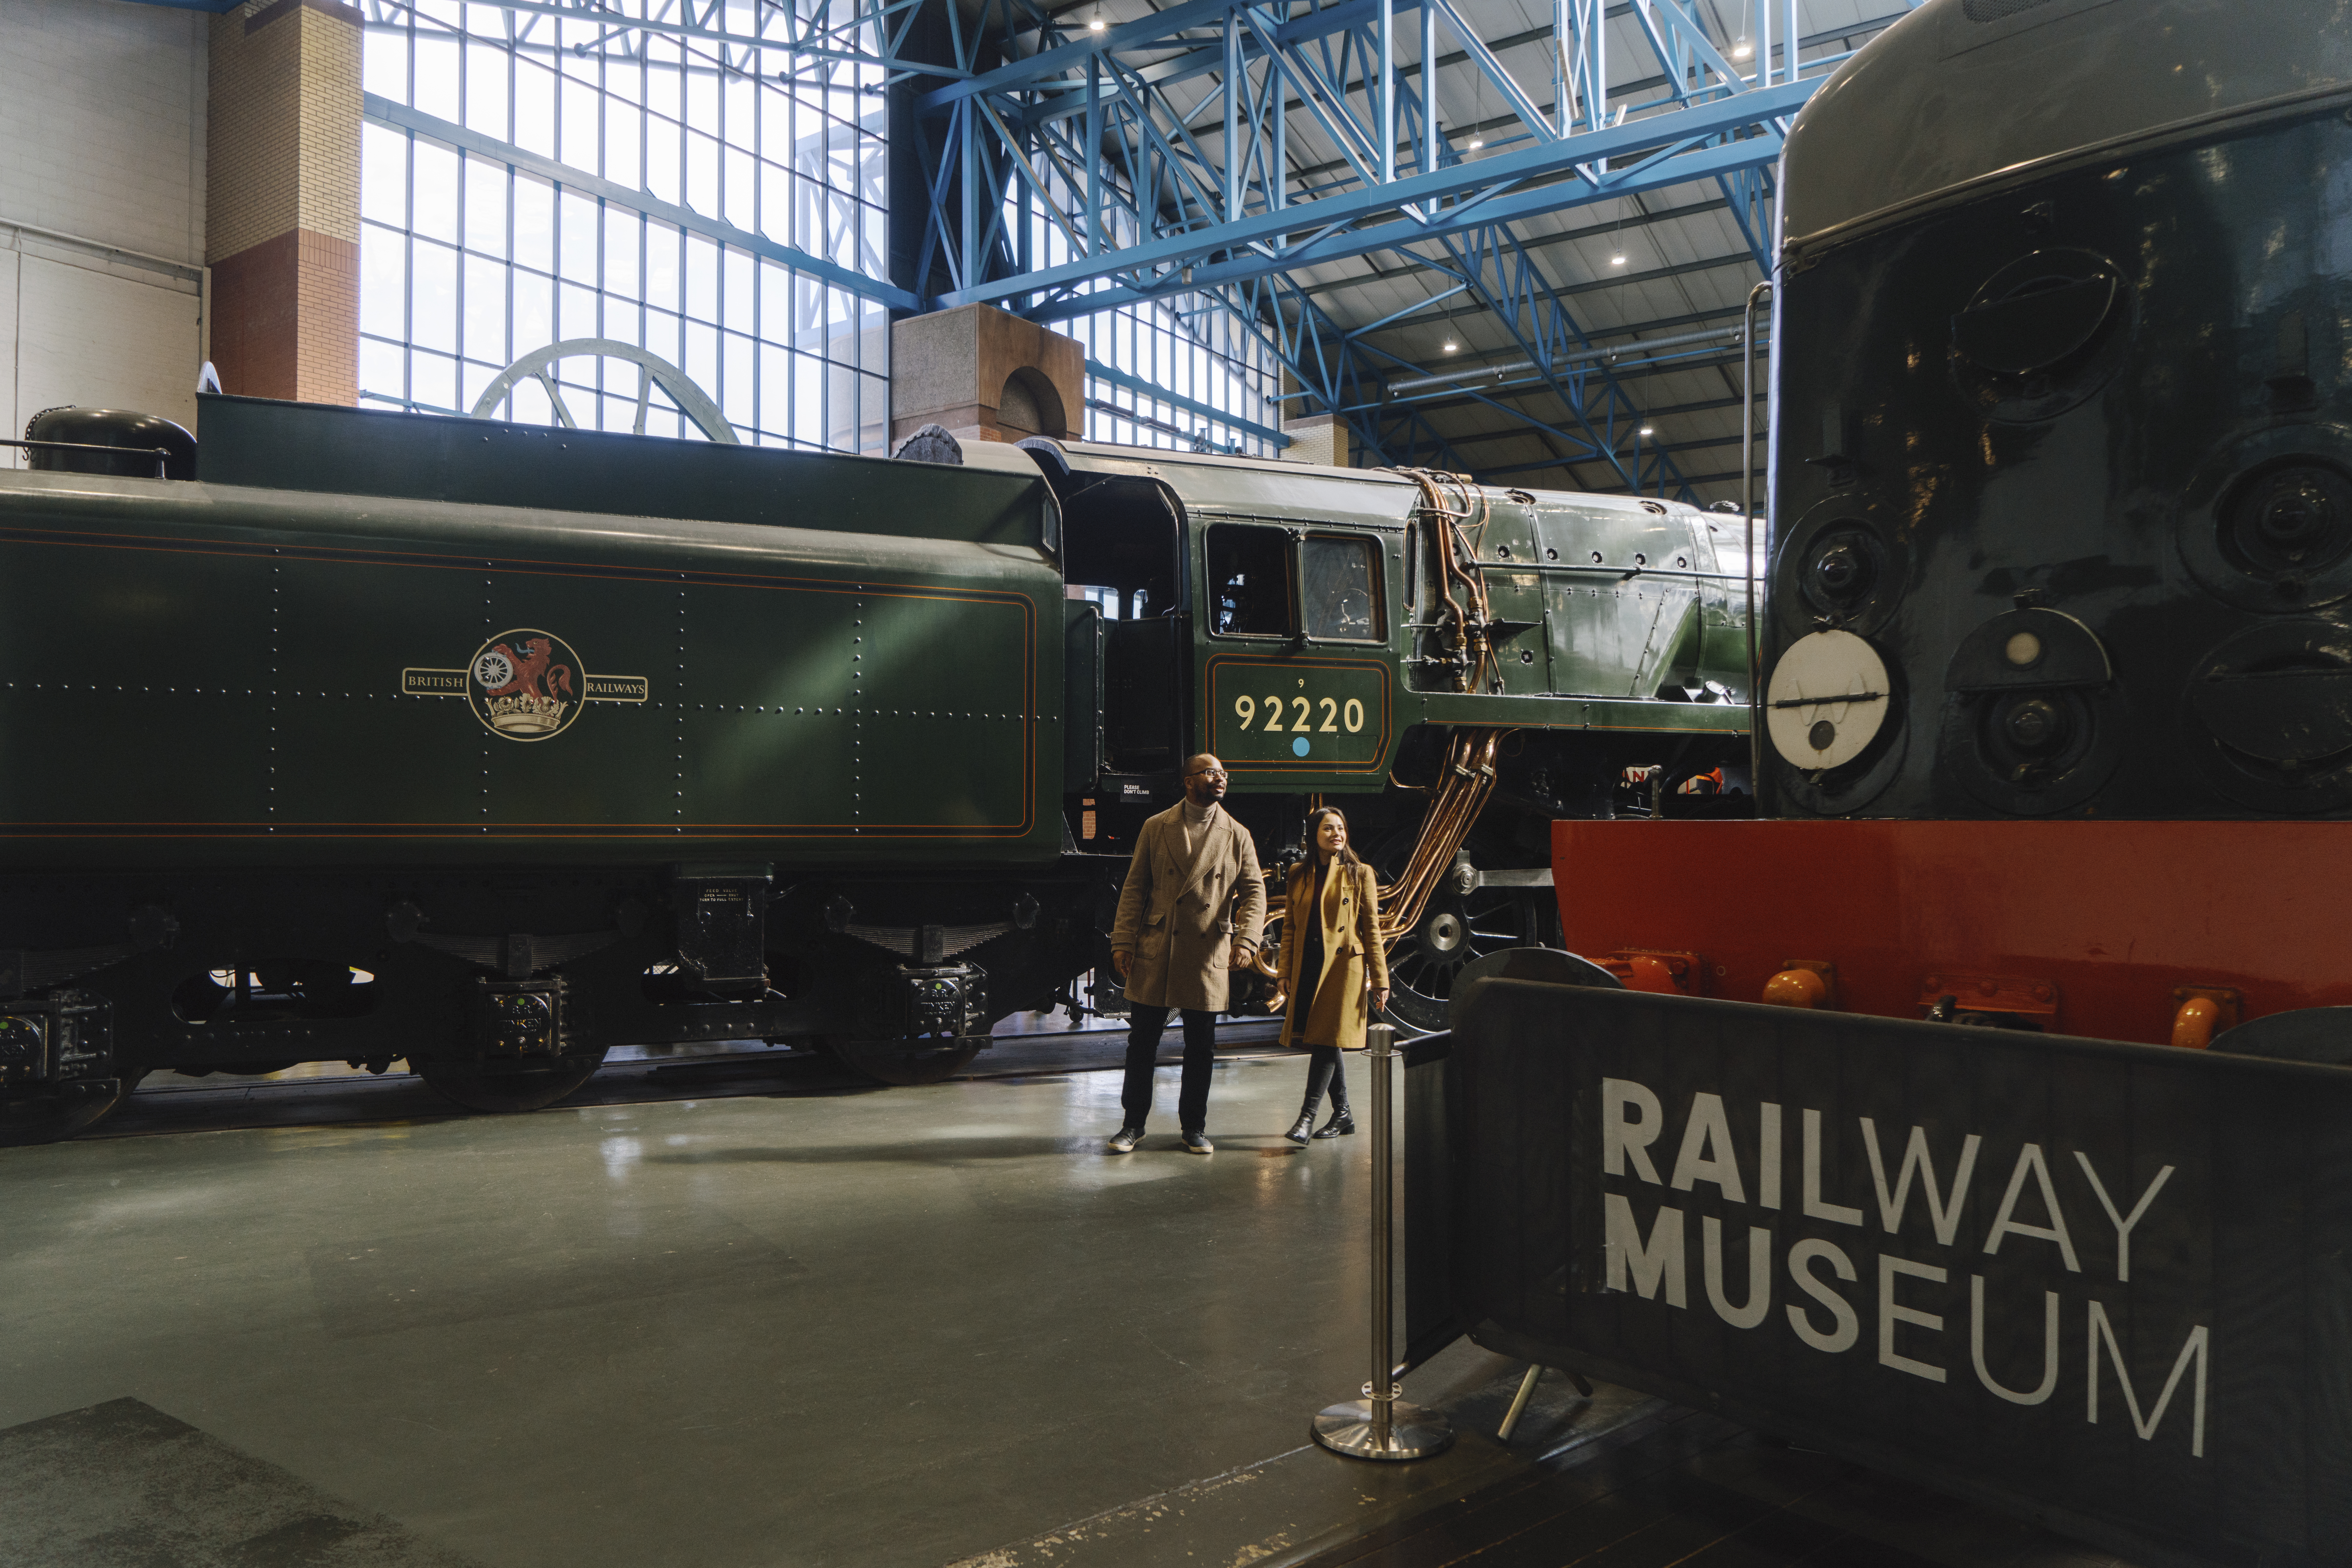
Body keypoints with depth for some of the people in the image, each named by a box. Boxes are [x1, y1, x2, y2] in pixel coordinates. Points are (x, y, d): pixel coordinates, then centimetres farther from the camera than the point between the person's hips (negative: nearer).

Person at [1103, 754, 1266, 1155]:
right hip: (1154, 955, 0)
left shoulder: (1237, 836, 7)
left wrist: (1246, 940, -14)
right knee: (1142, 1042, 5)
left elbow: (1254, 892, 1)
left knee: (1201, 1047, 6)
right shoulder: (1156, 829, 6)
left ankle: (1194, 1126, 20)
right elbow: (1134, 888, 5)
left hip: (1208, 956, 0)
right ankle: (1133, 1124, 18)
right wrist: (1123, 942, -2)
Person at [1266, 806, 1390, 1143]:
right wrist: (1284, 973, 7)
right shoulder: (1299, 874, 12)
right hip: (1308, 968, 4)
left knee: (1327, 1039, -10)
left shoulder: (1360, 874, 2)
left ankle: (1307, 1116, -10)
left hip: (1344, 967, -4)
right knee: (1321, 1041, 7)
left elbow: (1371, 929, 0)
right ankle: (1343, 1115, 18)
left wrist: (1380, 978, -3)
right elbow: (1289, 926, 14)